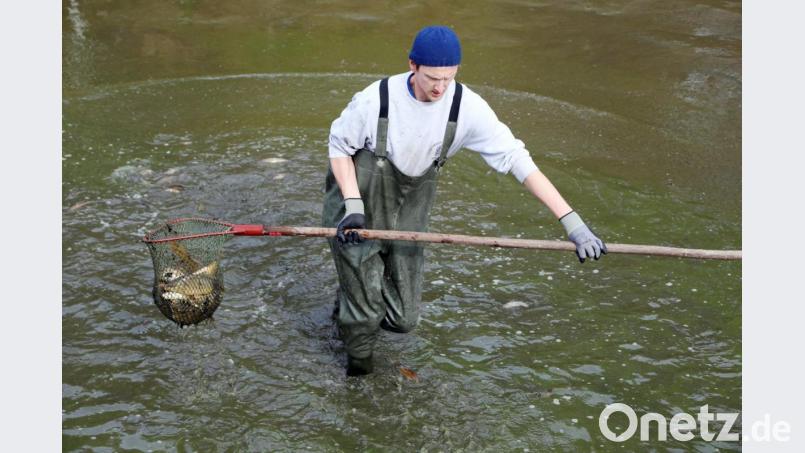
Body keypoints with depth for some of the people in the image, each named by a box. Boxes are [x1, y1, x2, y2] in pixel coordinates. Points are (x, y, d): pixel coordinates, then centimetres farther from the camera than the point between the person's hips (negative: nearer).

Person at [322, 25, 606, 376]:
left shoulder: (466, 107, -20)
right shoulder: (375, 100, -25)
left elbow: (516, 159, -21)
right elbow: (339, 145, -6)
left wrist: (572, 222, -27)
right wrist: (353, 207, -18)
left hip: (408, 216, 3)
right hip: (356, 212, -3)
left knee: (401, 319, 6)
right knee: (365, 313, -2)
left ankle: (351, 309, 41)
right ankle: (357, 359, 34)